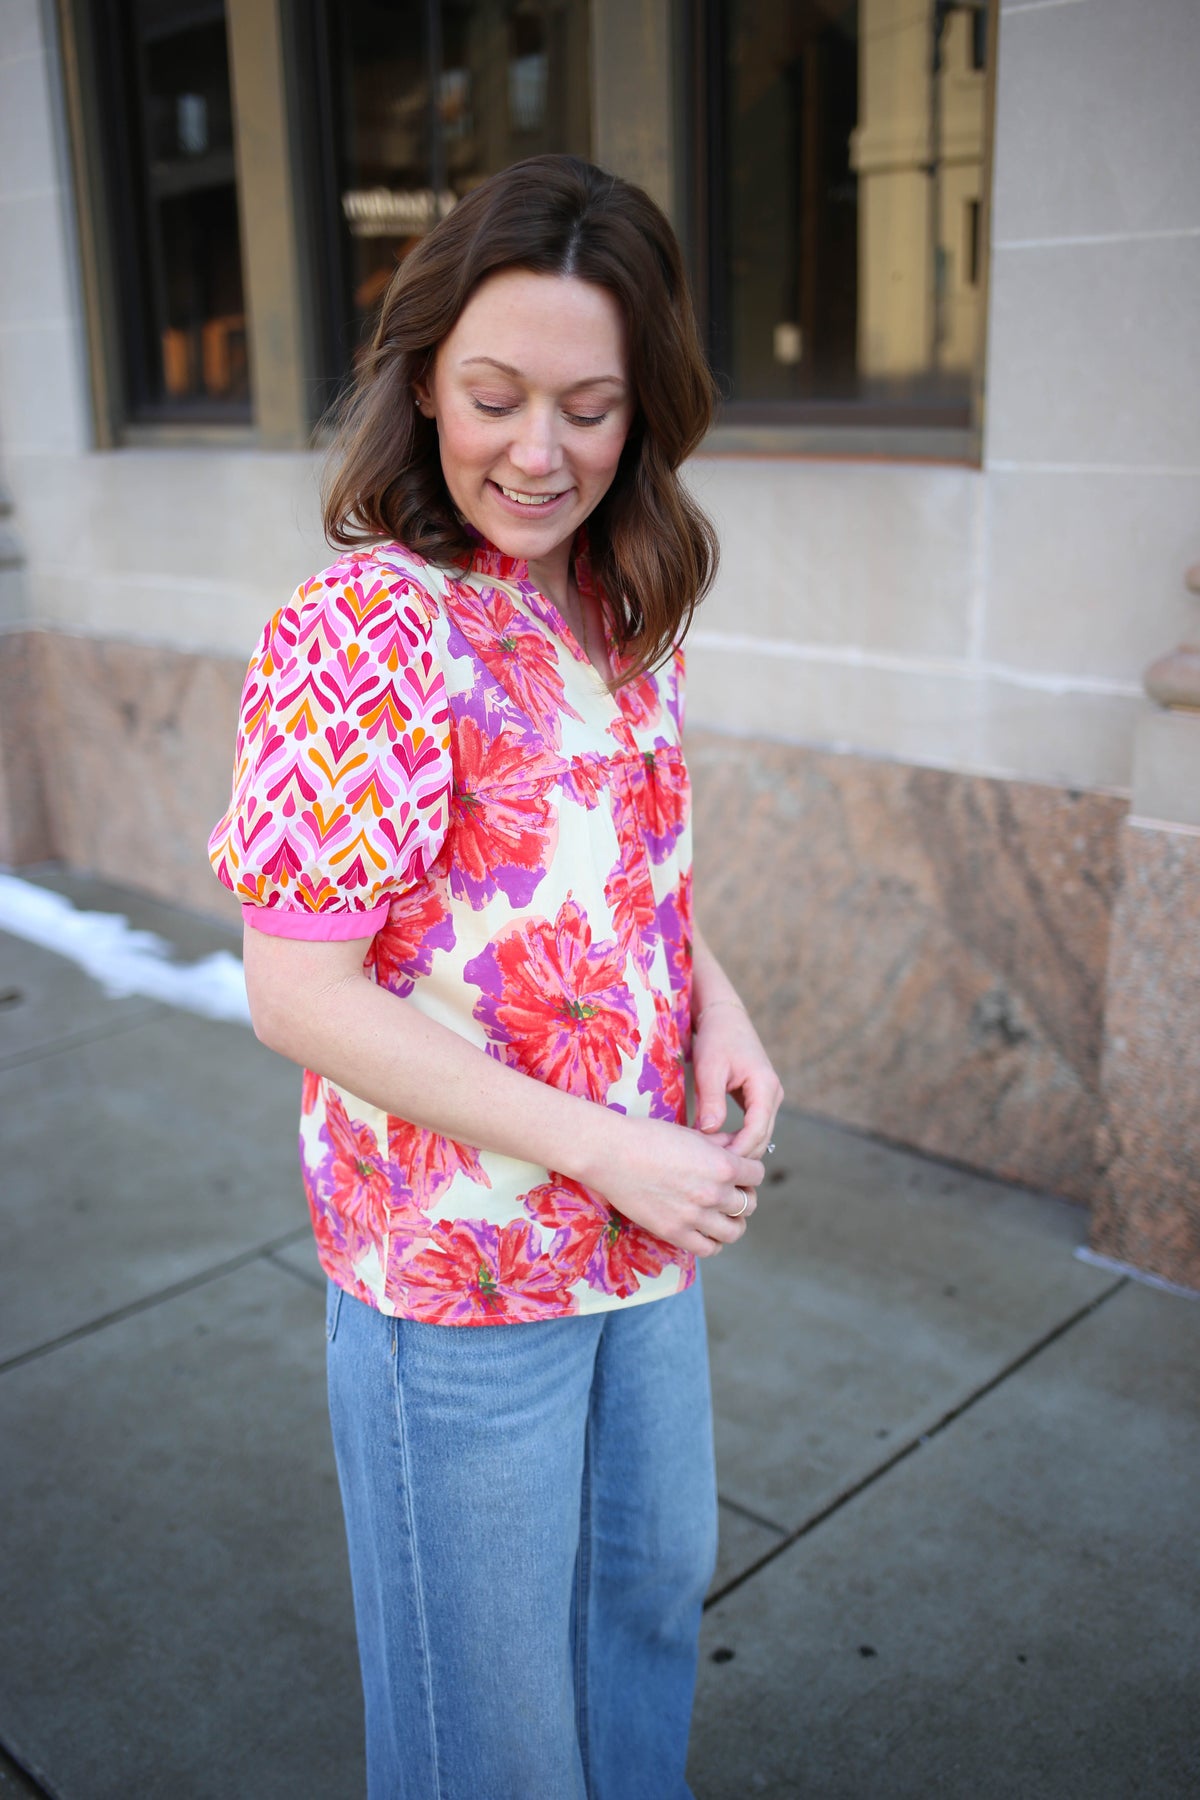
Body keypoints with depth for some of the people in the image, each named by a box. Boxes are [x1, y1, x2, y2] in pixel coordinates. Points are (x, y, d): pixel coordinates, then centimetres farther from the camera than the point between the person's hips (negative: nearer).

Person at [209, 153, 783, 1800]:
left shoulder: (623, 605, 1)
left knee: (655, 1574, 29)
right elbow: (300, 995, -22)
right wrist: (605, 1152, -22)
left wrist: (714, 1001, -6)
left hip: (646, 1219, 7)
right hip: (461, 1254, -7)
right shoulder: (363, 629, -22)